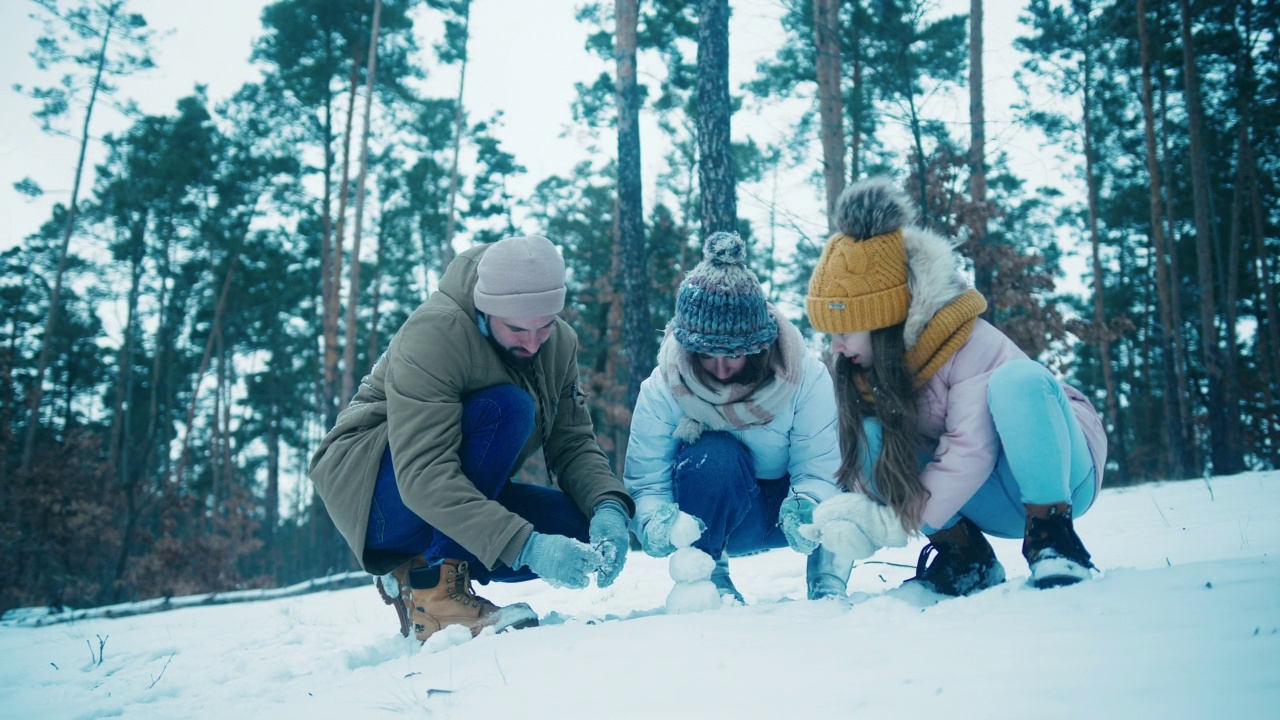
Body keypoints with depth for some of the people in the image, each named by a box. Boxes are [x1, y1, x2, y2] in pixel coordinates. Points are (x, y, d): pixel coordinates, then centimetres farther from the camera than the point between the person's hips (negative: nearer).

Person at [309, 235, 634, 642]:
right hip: (372, 492, -6)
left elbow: (574, 445, -4)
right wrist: (525, 547, -44)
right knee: (506, 408, -30)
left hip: (464, 497, 7)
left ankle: (411, 574, -1)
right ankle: (433, 592, -24)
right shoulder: (433, 333, -25)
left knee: (584, 531, -18)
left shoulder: (561, 344, -4)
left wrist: (609, 507, -26)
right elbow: (423, 475, -35)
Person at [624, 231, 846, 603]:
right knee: (714, 457, -36)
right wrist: (658, 523, -44)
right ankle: (706, 575, -12)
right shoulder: (661, 390, -20)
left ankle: (828, 581, -11)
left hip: (787, 511, 1)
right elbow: (645, 484, -21)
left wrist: (807, 506, -48)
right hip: (713, 516, 0)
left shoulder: (806, 376, -21)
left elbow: (820, 468, -25)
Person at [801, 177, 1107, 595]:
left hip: (1057, 476, -6)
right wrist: (854, 516, -24)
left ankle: (1051, 534, -25)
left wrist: (892, 523, -33)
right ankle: (967, 560, -13)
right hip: (994, 505, 6)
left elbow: (971, 452, -31)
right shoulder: (867, 367, -3)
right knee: (871, 435, -17)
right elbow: (862, 465, -4)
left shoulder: (971, 344, -24)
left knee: (1019, 380, -35)